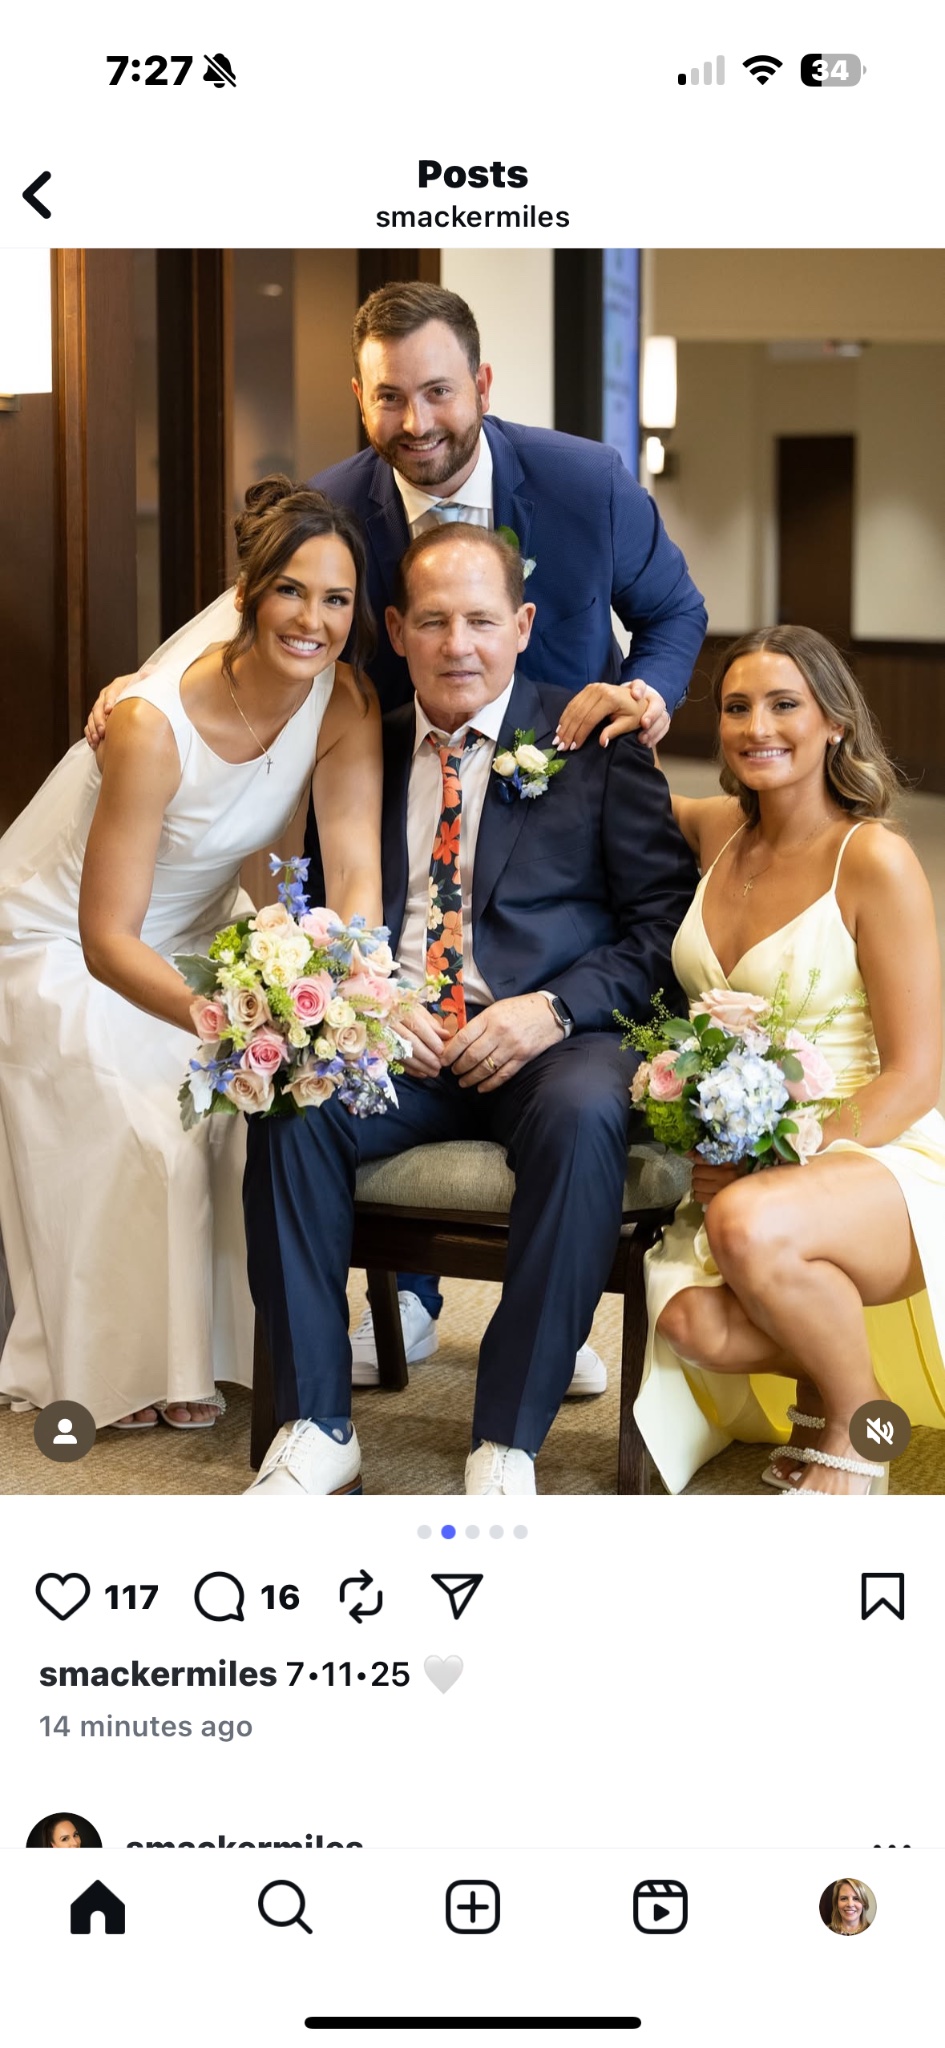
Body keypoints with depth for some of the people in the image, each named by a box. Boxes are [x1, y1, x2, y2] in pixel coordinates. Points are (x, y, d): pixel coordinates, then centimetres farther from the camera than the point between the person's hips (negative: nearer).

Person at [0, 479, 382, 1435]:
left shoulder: (345, 703, -17)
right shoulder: (152, 723, -33)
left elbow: (357, 871, -26)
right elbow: (106, 939, -32)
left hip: (197, 929, 5)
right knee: (155, 1145, -16)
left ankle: (251, 1335, 9)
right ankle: (134, 1367, 6)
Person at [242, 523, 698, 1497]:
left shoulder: (596, 741, 6)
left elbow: (666, 917, 2)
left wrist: (555, 1008, -14)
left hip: (545, 1045, -2)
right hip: (392, 1043, 2)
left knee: (585, 1116, -36)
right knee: (289, 1102, -28)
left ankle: (507, 1447, -26)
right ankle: (316, 1433, -19)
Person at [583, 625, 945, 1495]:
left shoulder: (874, 859, -9)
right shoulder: (718, 830, 8)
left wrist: (788, 1164, -19)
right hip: (740, 1171, 5)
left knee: (751, 1226, -38)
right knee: (690, 1322, -28)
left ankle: (856, 1418, -7)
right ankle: (827, 1373, 8)